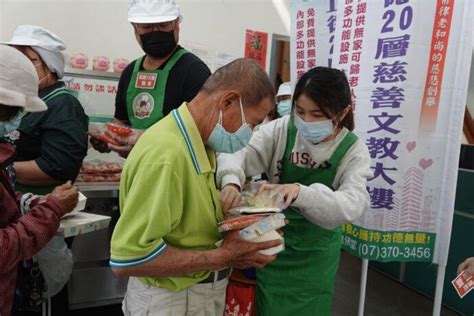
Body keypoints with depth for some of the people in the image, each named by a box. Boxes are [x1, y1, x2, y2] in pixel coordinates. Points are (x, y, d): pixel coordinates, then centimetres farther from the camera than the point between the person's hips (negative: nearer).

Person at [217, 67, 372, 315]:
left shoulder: (354, 151, -13)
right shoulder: (280, 130, -11)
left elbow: (352, 205, -27)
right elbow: (240, 156, -19)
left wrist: (300, 192, -45)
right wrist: (231, 181, -43)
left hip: (314, 253, 0)